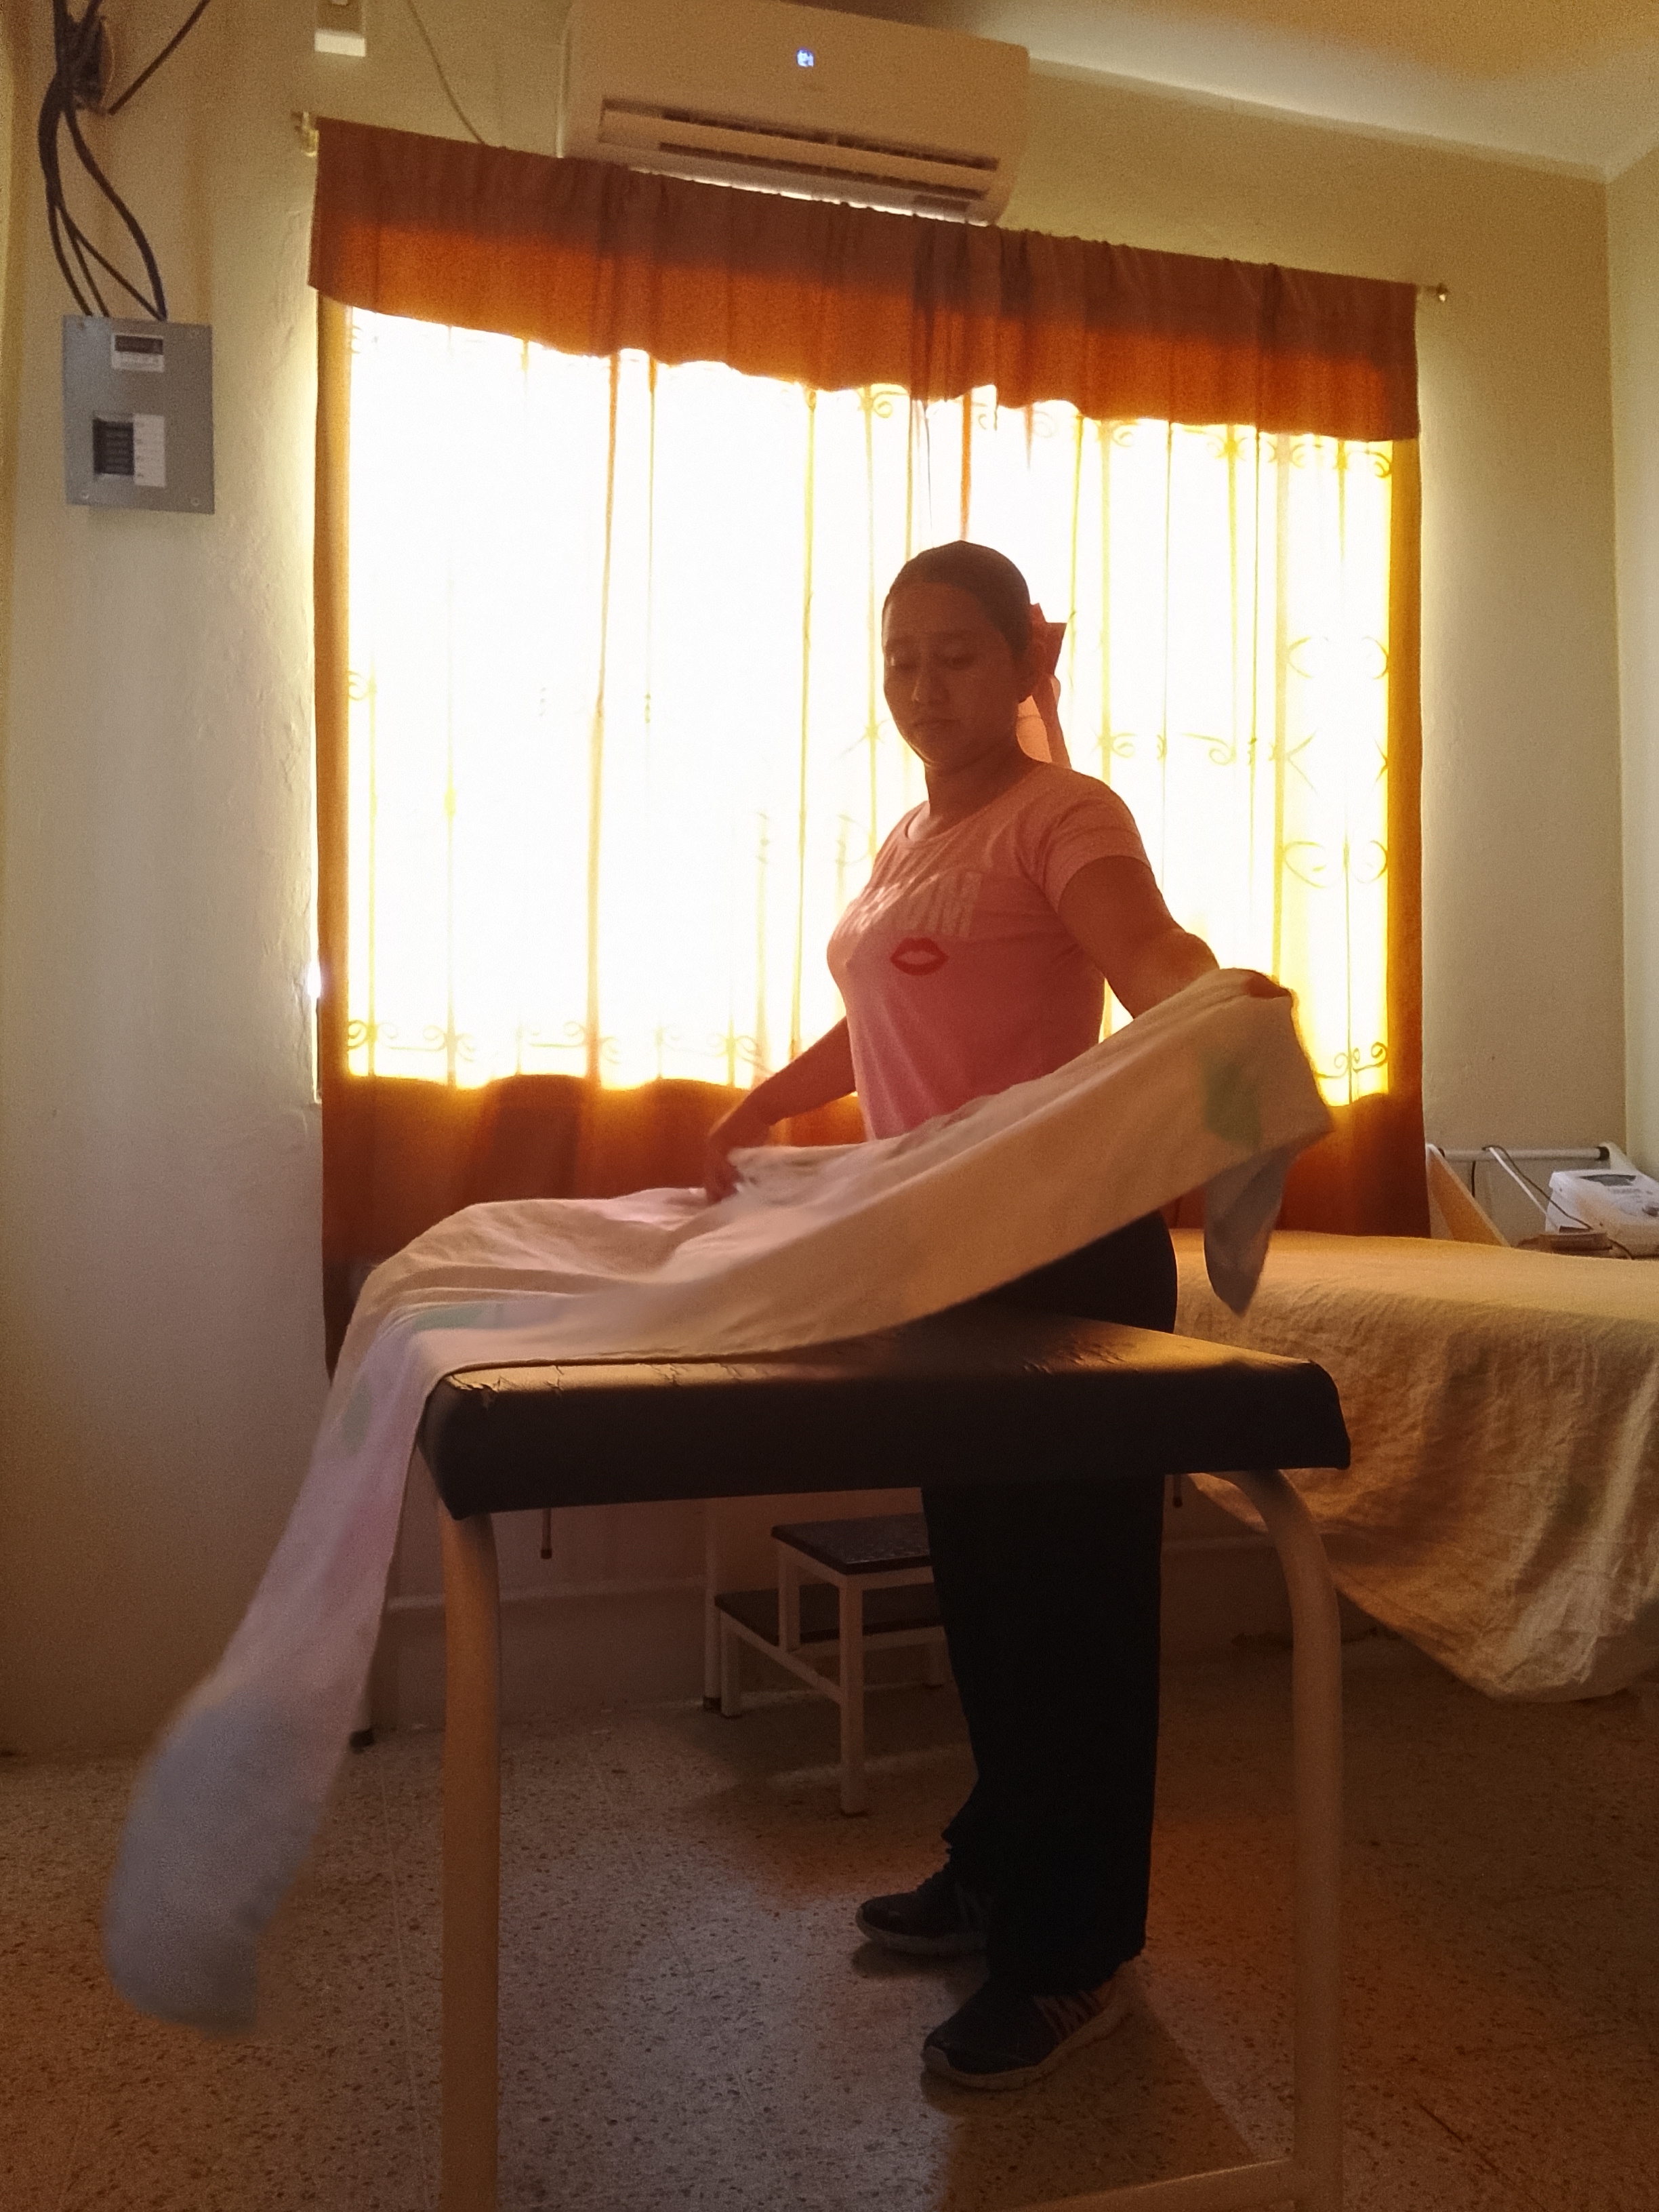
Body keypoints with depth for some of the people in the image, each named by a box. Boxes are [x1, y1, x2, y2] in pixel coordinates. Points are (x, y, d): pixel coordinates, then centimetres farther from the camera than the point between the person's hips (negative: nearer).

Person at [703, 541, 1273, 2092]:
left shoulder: (1064, 815, -9)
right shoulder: (909, 839, 16)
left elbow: (1149, 953, -28)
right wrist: (758, 1108, 22)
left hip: (1064, 1251, -8)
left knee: (1068, 1588, 0)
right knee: (978, 1572, 18)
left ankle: (1071, 1955, 15)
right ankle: (998, 1869, 36)